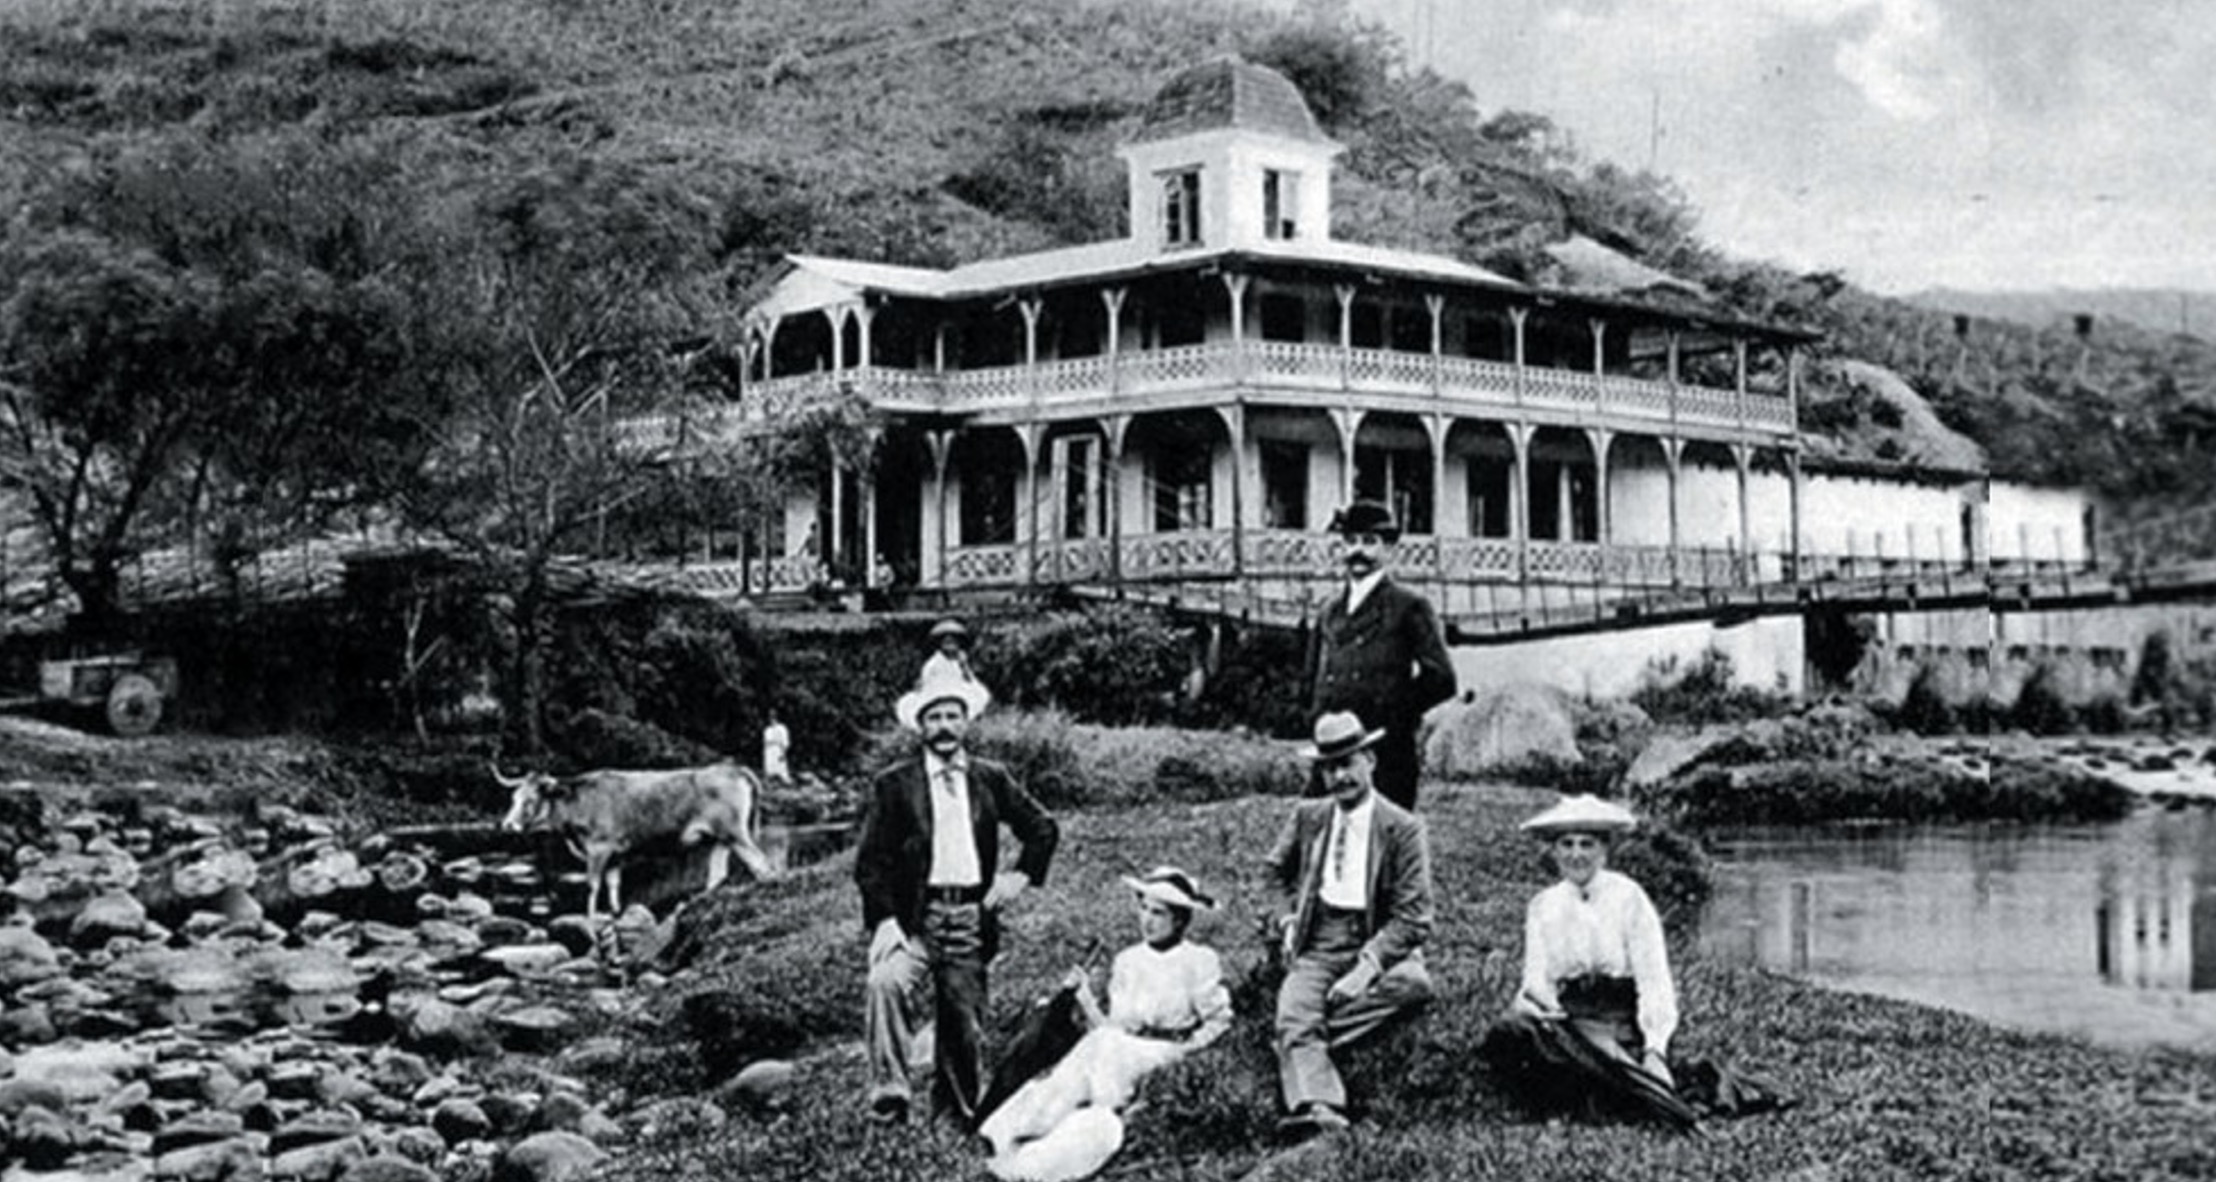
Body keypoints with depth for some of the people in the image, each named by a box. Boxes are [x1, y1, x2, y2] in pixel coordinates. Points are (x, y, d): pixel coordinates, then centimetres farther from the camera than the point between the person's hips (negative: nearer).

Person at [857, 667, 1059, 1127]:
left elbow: (1043, 829, 19)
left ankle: (958, 1108, 24)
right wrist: (885, 919, -14)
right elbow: (870, 861, -1)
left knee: (965, 1022, 6)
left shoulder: (991, 779, 11)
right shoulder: (894, 785, 3)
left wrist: (1021, 874, 4)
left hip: (972, 915, 3)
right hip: (913, 915, -3)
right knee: (886, 982, -30)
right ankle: (889, 1092, -27)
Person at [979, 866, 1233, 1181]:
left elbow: (1218, 1020, 7)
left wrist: (1181, 1049, -6)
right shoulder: (1127, 961, 20)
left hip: (1165, 1058, -5)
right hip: (1119, 1050, 5)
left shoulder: (1199, 961, 7)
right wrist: (1084, 996, 3)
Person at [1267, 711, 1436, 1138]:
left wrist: (1367, 967, -20)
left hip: (1378, 943, -2)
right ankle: (1318, 1110, -48)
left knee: (1413, 984, -34)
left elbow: (1413, 918, -6)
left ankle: (1303, 1037, -27)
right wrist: (1291, 915, 12)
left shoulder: (1402, 828, -2)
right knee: (1294, 1016, -27)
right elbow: (1279, 869, 32)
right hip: (1317, 947, 2)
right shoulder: (1308, 818, 10)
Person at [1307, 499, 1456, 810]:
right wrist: (1322, 718, 13)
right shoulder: (1330, 611, 17)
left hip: (1388, 753, -5)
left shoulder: (1410, 607, 1)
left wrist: (1397, 712, -1)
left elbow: (1441, 679, -5)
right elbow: (1314, 677, 28)